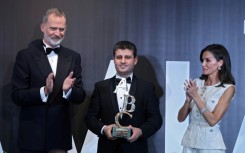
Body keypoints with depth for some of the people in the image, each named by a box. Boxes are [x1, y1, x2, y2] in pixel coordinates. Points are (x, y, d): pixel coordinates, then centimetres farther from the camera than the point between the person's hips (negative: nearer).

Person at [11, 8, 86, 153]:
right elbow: (17, 96, -9)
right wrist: (44, 91, -24)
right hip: (32, 135, -2)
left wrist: (68, 90, -17)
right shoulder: (25, 56, -5)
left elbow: (80, 97, 3)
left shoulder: (73, 57, 5)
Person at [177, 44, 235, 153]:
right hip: (190, 141, 4)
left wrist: (196, 97, -18)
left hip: (211, 144, -4)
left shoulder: (228, 88, -7)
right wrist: (188, 99, -14)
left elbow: (213, 120, -15)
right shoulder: (197, 83, 3)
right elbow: (181, 118, 2)